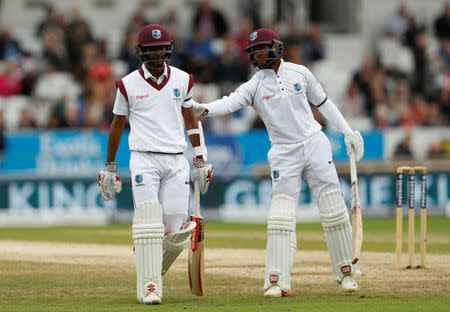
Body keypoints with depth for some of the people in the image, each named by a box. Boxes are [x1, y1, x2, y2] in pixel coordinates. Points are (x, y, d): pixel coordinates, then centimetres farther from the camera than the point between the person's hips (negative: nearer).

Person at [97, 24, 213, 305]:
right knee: (148, 224, -15)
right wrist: (110, 167, 14)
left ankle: (154, 270, 21)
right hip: (144, 159, -2)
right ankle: (149, 287, -11)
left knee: (176, 230, -5)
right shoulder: (128, 84, 1)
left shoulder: (182, 80, 8)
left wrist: (200, 160, 12)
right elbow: (118, 124, 11)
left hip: (176, 162, 3)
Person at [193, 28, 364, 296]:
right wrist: (204, 109, -39)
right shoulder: (255, 85, -2)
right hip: (284, 153, -1)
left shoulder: (299, 73, 3)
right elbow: (231, 102, -19)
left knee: (334, 211, 1)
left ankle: (346, 272, 15)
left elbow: (323, 103, 13)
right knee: (281, 217, -10)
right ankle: (278, 282, -9)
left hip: (315, 145, 1)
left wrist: (348, 132, 11)